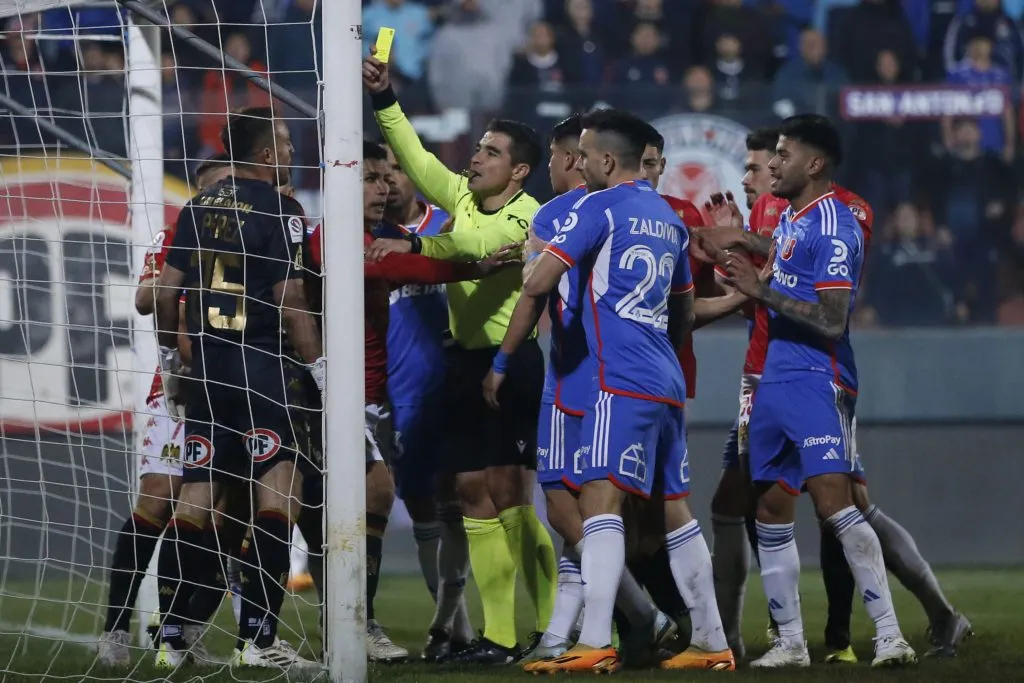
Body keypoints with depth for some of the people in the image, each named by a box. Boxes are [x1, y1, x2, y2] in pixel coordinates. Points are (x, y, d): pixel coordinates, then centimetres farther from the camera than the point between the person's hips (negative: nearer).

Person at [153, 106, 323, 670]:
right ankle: (256, 639, -13)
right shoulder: (278, 211, -9)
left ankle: (170, 637, 9)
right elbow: (289, 304, -14)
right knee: (278, 492, -6)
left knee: (195, 497, 10)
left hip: (208, 364, 7)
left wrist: (169, 355, 23)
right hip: (264, 365, -7)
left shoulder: (199, 208, 10)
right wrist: (320, 369, -8)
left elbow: (167, 291, 11)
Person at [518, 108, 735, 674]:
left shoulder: (598, 208, -5)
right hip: (666, 383, 9)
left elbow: (537, 283, -12)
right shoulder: (669, 219, 19)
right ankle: (711, 643, 16)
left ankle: (593, 645, -27)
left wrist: (537, 259, 8)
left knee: (601, 499, -15)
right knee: (673, 508, 14)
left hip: (621, 382, -9)